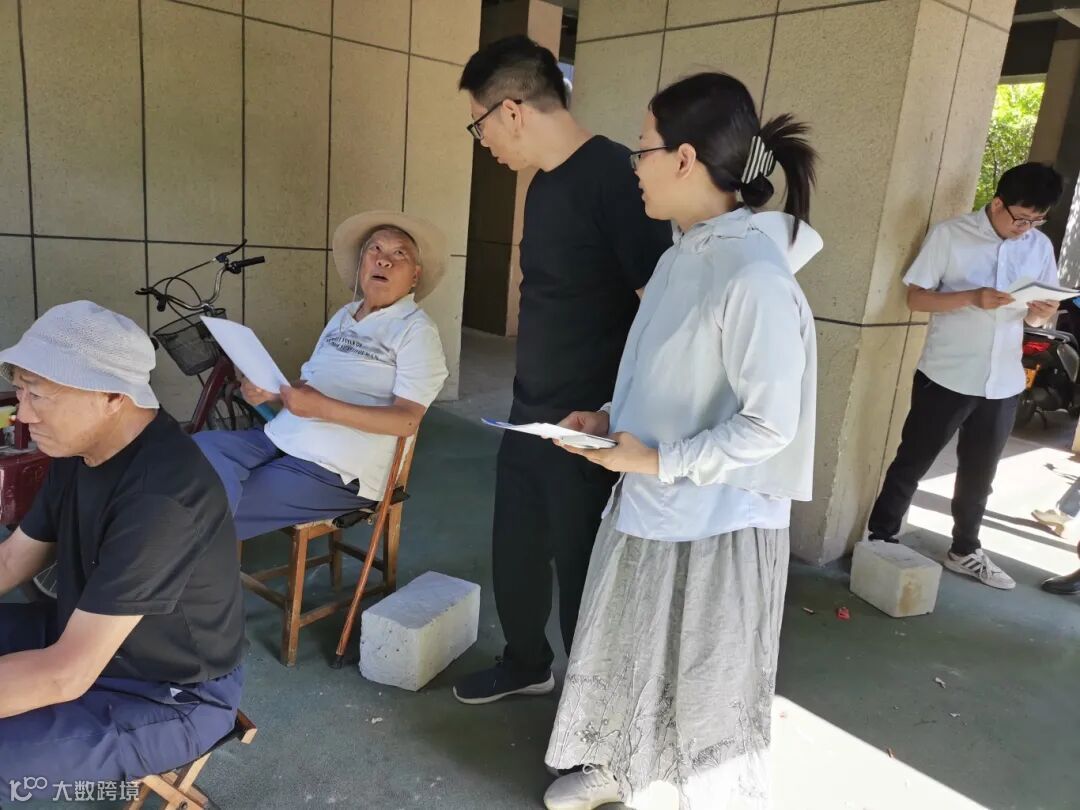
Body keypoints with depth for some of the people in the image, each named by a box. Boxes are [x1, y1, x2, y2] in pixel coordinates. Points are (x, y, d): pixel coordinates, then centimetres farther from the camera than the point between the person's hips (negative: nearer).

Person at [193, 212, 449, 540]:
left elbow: (407, 420, -16)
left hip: (337, 470, -7)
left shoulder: (416, 330, -7)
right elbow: (310, 384, 18)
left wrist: (324, 408, -27)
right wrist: (269, 393, -6)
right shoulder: (343, 316, 17)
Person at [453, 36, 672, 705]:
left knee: (582, 570, 8)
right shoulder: (545, 183, 9)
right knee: (514, 554, 21)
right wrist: (531, 399, 19)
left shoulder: (616, 175, -18)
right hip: (529, 416, 9)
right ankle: (526, 666, 46)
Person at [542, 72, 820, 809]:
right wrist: (610, 419, 2)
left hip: (717, 520, -8)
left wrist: (659, 461, -19)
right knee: (630, 649, 24)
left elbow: (770, 424, -23)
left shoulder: (754, 277, -24)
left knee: (700, 682, 14)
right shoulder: (684, 253, 3)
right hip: (652, 503, 9)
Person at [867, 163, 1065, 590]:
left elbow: (1036, 317, 12)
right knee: (912, 462, 6)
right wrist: (972, 298, -23)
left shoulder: (1041, 247, 7)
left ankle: (965, 551, 32)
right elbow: (916, 298, -9)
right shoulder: (950, 234, -7)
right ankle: (880, 540, 20)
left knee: (979, 474, 16)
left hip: (1003, 382, 5)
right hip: (946, 376, -4)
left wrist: (1043, 311, -11)